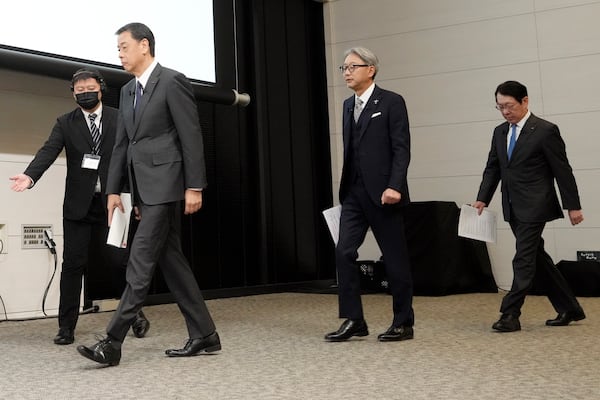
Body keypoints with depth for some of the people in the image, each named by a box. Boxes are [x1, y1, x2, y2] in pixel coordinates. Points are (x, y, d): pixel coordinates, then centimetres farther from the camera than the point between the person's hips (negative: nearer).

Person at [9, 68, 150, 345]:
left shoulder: (119, 120, 4)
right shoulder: (65, 123, 6)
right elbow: (49, 151, -8)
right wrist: (30, 175, -27)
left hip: (111, 204, -1)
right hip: (78, 205, 1)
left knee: (119, 260, 3)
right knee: (73, 264, 1)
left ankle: (134, 313, 24)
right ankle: (66, 327, 9)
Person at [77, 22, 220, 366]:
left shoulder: (173, 81, -6)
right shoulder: (128, 91, 18)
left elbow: (192, 137, -11)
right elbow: (122, 144, 18)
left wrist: (194, 186, -15)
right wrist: (114, 190, 13)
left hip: (164, 185, -9)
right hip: (144, 189, 9)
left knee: (141, 262, -9)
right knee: (171, 260, 9)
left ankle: (113, 342, -8)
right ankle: (204, 335, 16)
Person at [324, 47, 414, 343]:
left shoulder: (391, 102, -5)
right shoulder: (348, 105, 15)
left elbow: (402, 149, -11)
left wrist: (394, 186, -21)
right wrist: (345, 188, 13)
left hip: (383, 193, -6)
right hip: (353, 193, 6)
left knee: (395, 258, 2)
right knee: (344, 253, -2)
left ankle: (403, 323, 14)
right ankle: (353, 321, 6)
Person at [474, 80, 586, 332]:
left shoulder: (545, 131, -9)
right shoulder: (500, 132, 11)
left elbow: (562, 170, -8)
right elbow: (492, 168, 13)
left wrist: (573, 206, -7)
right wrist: (482, 199, 1)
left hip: (534, 207, -8)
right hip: (514, 208, 8)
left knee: (524, 260, -8)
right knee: (537, 259, 13)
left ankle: (510, 315, -4)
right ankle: (569, 309, 24)